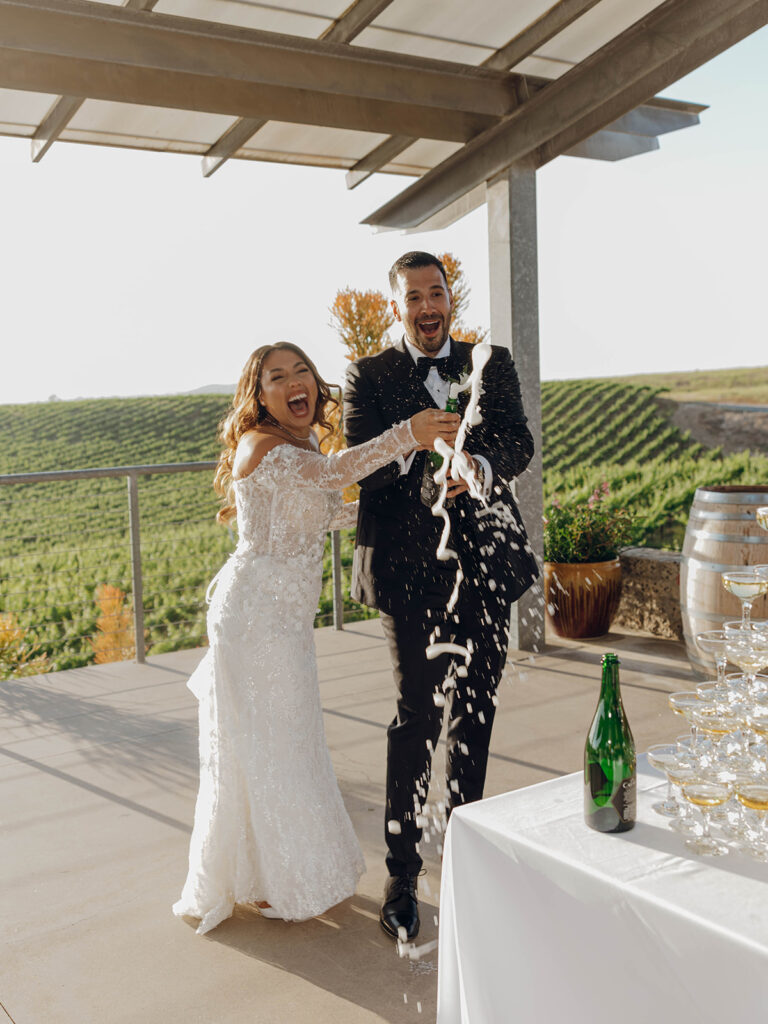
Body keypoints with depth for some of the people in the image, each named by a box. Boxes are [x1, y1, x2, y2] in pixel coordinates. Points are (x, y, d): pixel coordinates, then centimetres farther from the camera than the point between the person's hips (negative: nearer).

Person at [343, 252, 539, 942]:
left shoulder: (494, 364, 11)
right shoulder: (370, 376, 4)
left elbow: (519, 443, -1)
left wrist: (482, 464, -24)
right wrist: (417, 446, -27)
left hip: (486, 557, 3)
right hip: (413, 567, -3)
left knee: (476, 711, 15)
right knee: (417, 717, -4)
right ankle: (402, 874, 11)